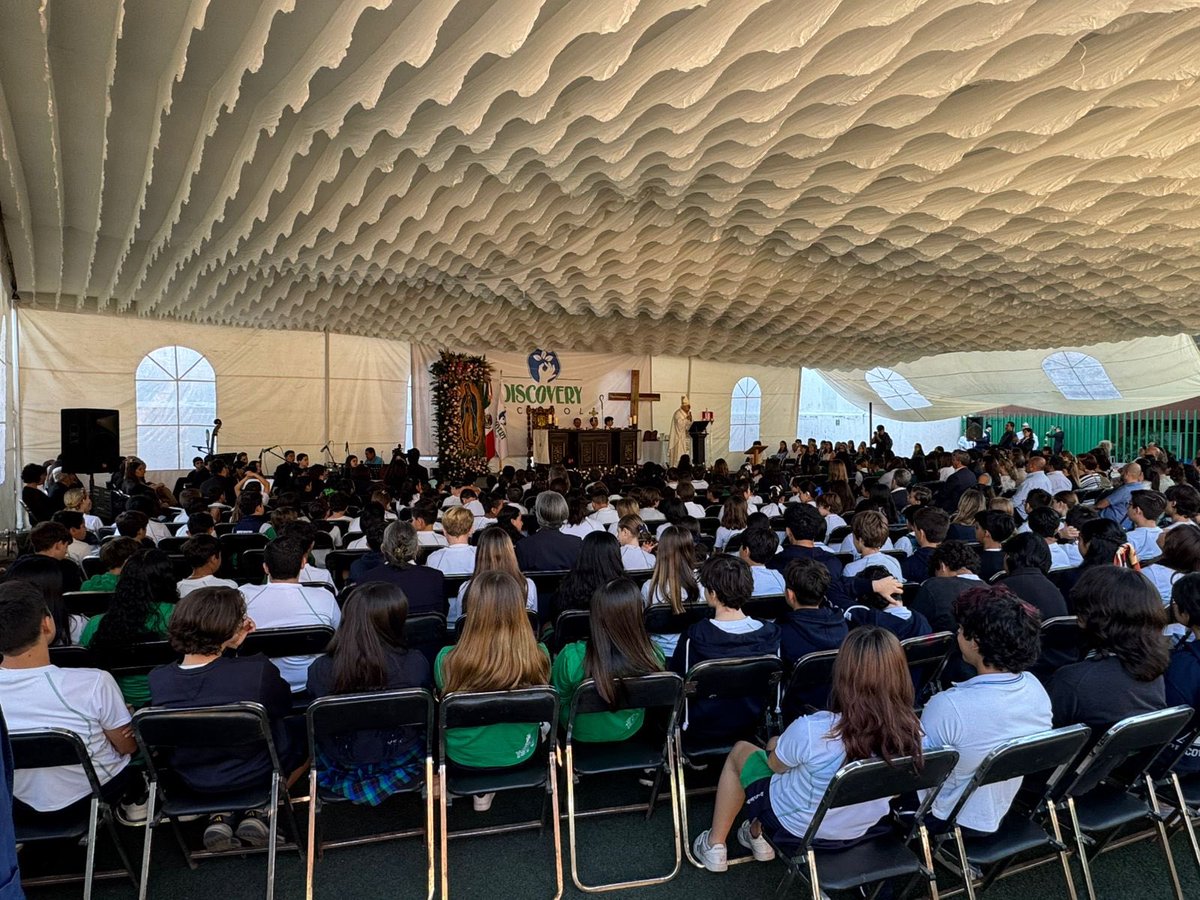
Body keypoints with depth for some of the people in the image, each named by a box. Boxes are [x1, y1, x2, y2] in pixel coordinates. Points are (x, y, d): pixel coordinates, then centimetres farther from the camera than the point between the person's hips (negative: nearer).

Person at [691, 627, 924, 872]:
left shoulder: (812, 730, -37)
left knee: (740, 750, 21)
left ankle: (715, 845, 32)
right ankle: (758, 834, 37)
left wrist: (776, 747, 9)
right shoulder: (911, 731, -23)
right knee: (776, 742, 24)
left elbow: (776, 765, -14)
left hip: (799, 831, -4)